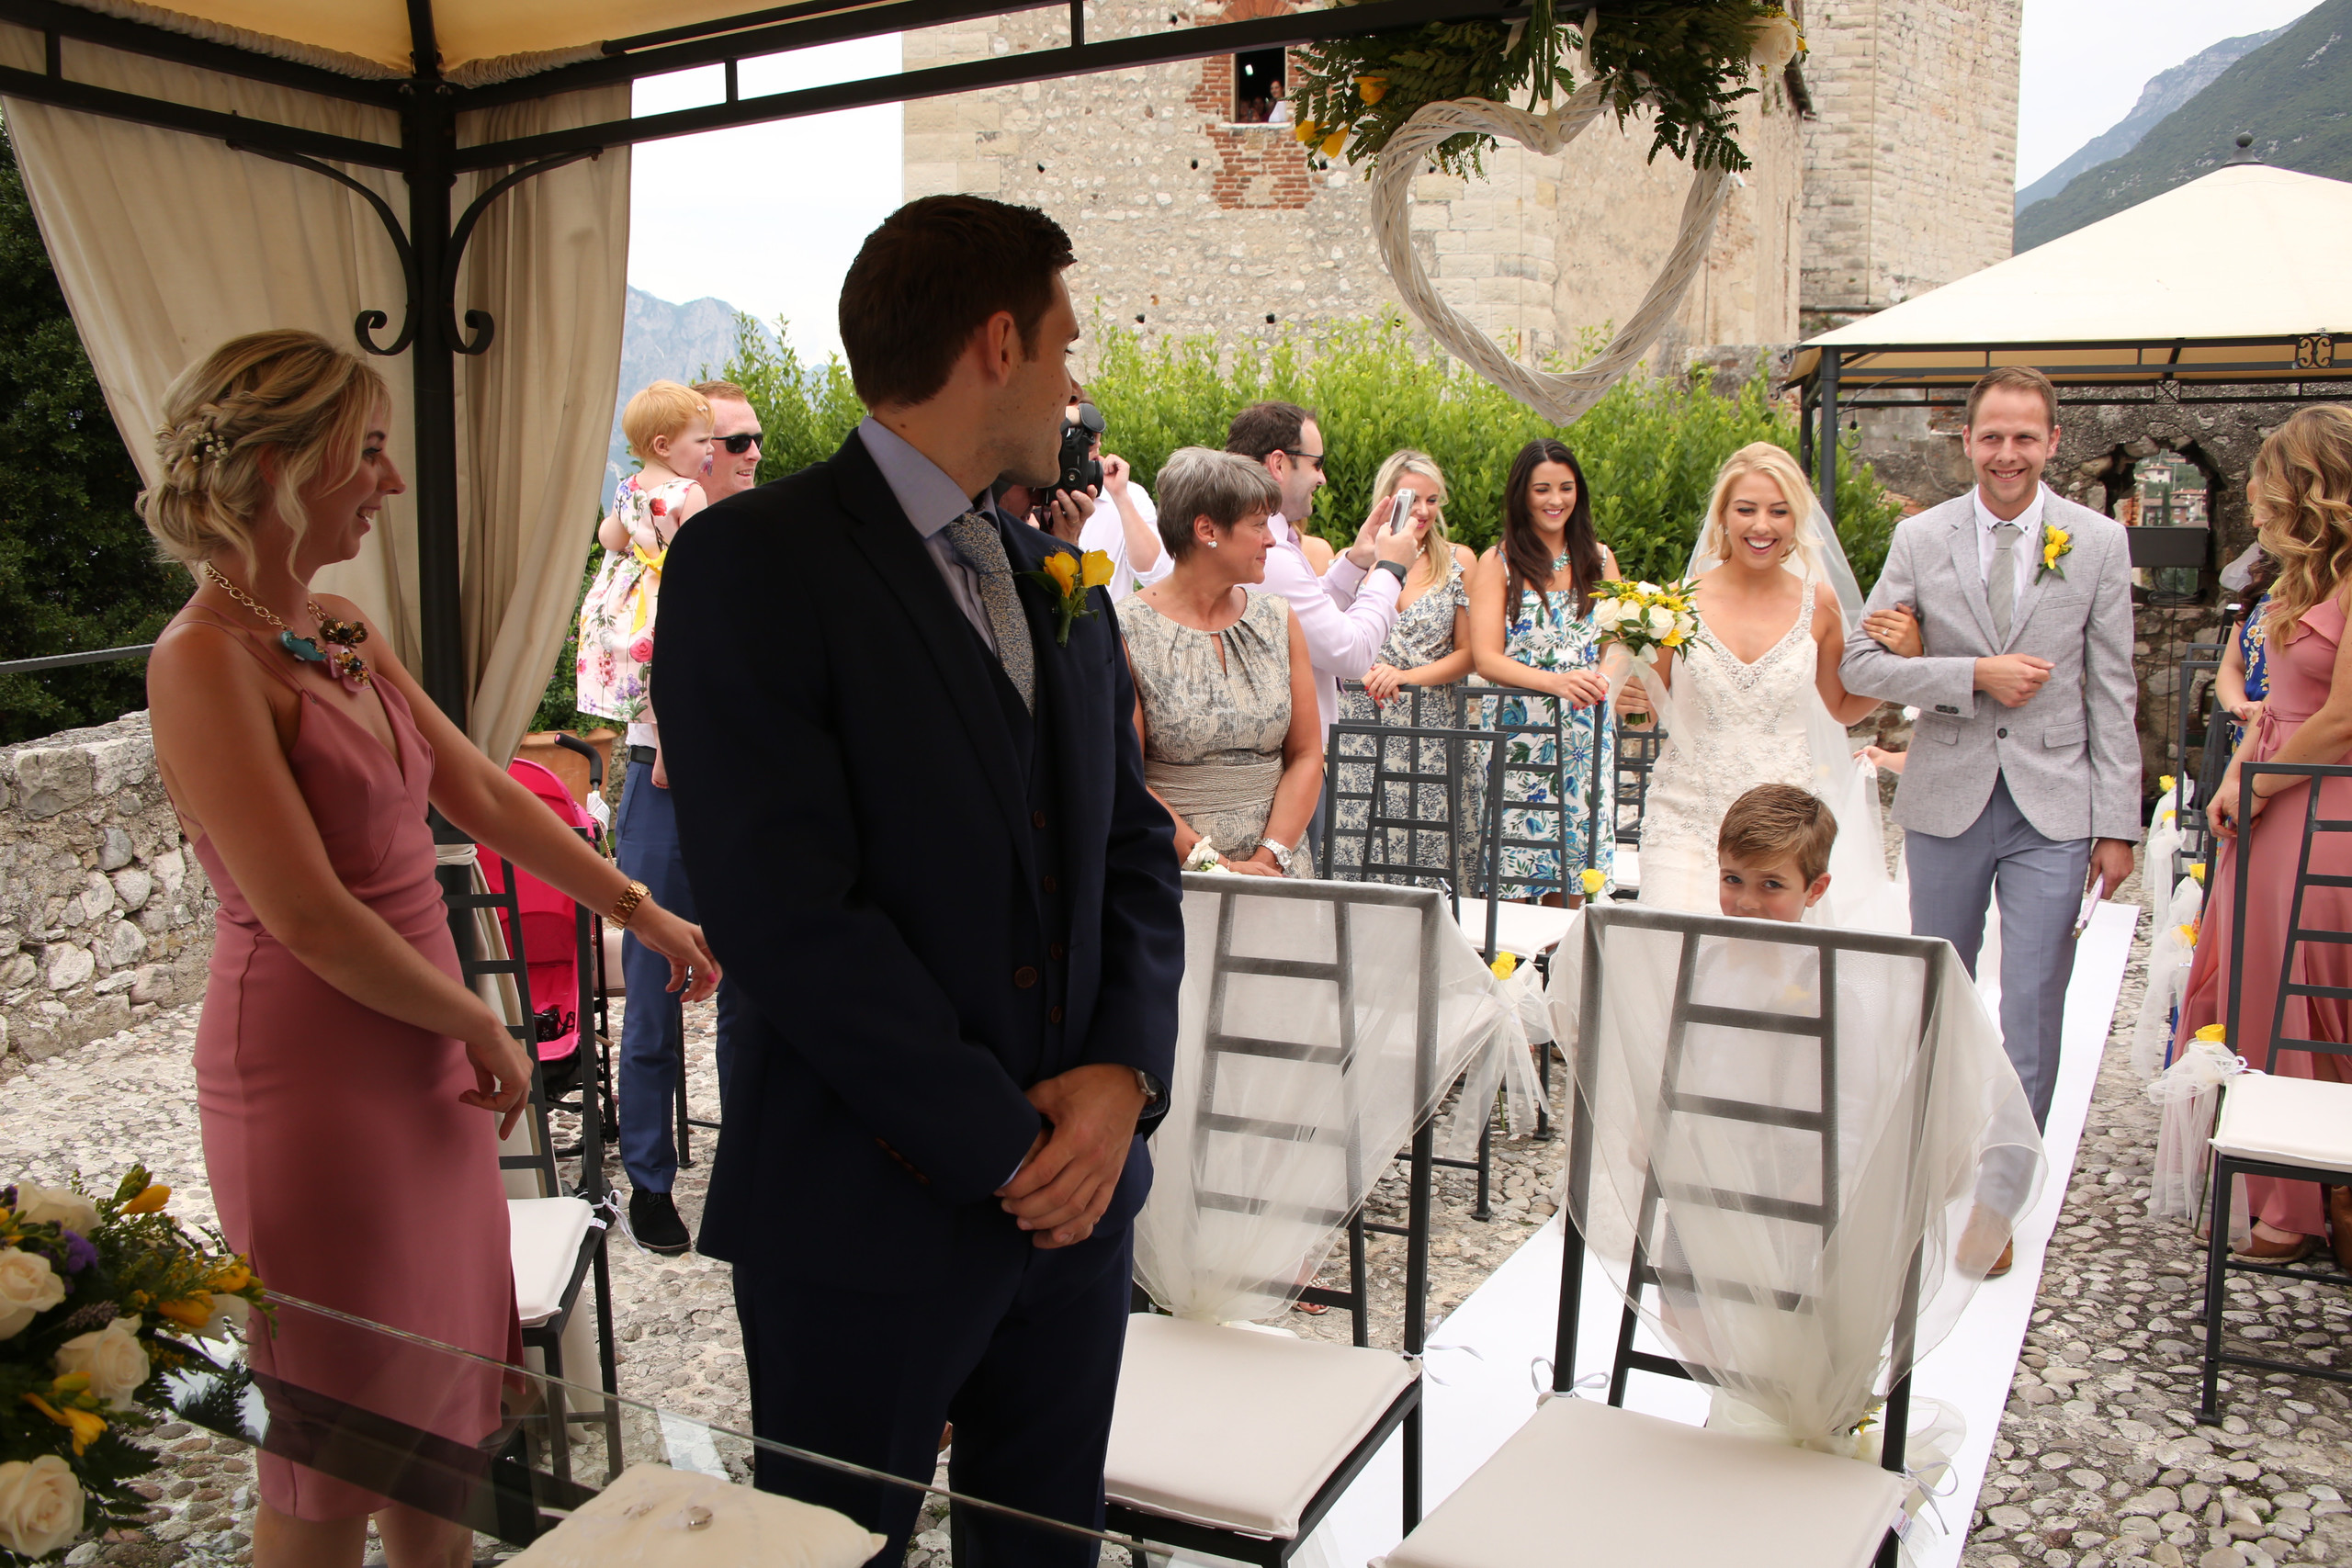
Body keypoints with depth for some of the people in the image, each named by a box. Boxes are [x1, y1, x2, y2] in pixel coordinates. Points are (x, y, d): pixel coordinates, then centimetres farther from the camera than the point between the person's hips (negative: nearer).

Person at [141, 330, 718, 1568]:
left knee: (438, 1404, 20)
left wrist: (643, 912, 15)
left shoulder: (344, 632, 7)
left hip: (422, 1055, 8)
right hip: (314, 1078, -8)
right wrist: (482, 1027, -11)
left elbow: (479, 792, 13)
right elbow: (307, 915, -22)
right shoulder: (204, 662, -19)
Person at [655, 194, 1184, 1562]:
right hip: (873, 1216, -6)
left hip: (1077, 1192, 7)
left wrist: (1126, 1070, -7)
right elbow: (788, 913, -19)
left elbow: (1135, 849, 10)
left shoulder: (1062, 584, 12)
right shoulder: (754, 561, -12)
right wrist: (1004, 1150, -16)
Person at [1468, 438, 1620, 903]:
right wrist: (1556, 681, -25)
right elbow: (1486, 658, -8)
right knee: (1509, 882, -5)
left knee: (1570, 880, 4)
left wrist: (1604, 680, -16)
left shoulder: (1598, 559, 11)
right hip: (1517, 733, -3)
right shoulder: (1498, 563, 2)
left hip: (1584, 737, 3)